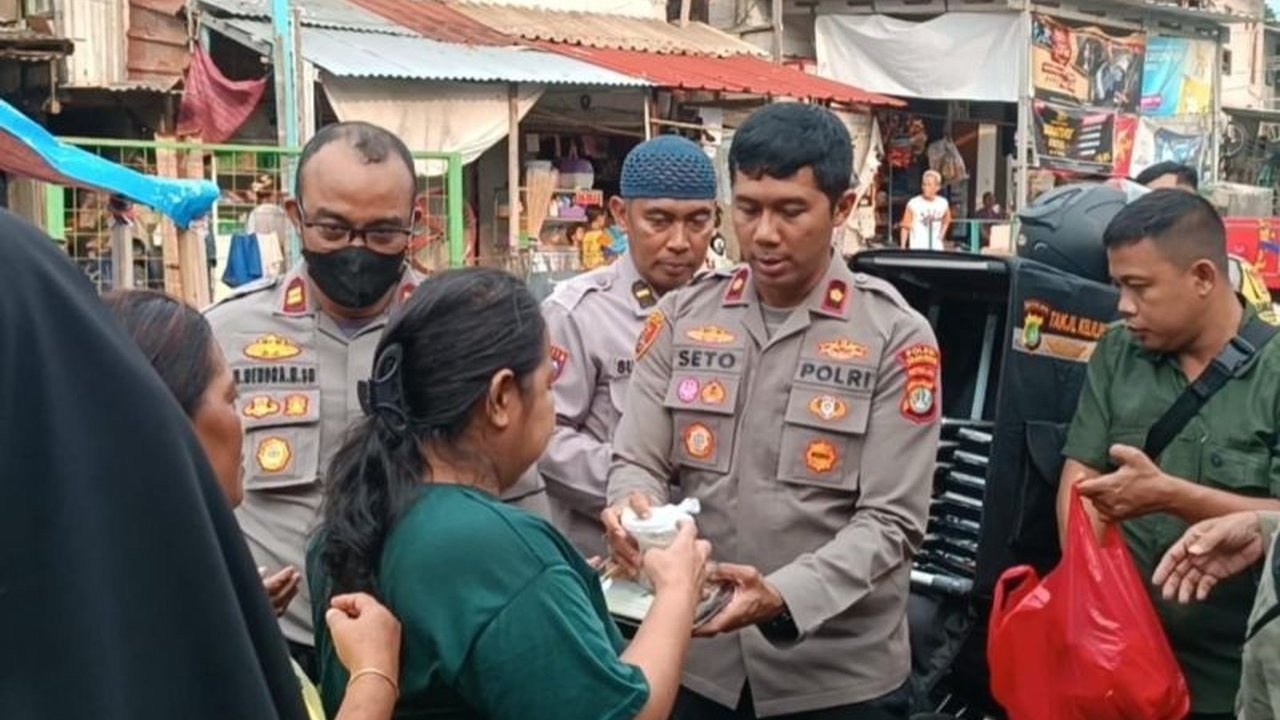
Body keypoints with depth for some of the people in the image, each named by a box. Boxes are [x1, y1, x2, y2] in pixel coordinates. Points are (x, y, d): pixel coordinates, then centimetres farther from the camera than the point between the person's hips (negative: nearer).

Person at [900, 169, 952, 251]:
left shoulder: (943, 203, 3)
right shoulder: (913, 203, -9)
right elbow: (905, 227, -2)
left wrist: (942, 234, 10)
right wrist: (903, 247, -5)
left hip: (937, 248, 4)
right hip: (917, 248, -4)